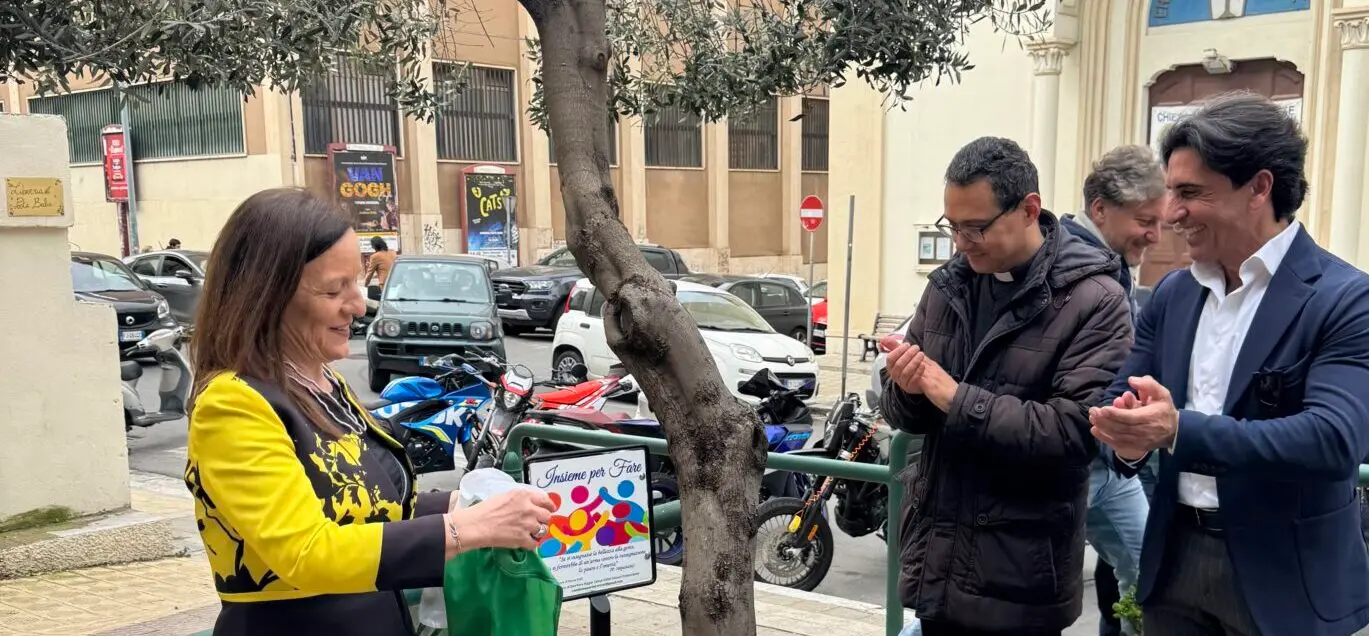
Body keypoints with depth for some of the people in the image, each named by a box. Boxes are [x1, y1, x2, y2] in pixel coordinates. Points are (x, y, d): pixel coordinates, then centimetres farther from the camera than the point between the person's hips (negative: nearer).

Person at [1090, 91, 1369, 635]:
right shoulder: (1172, 293, 6)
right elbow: (1120, 394, 5)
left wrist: (1180, 431, -33)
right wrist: (1128, 435, -19)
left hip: (1283, 574, -4)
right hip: (1175, 559, 5)